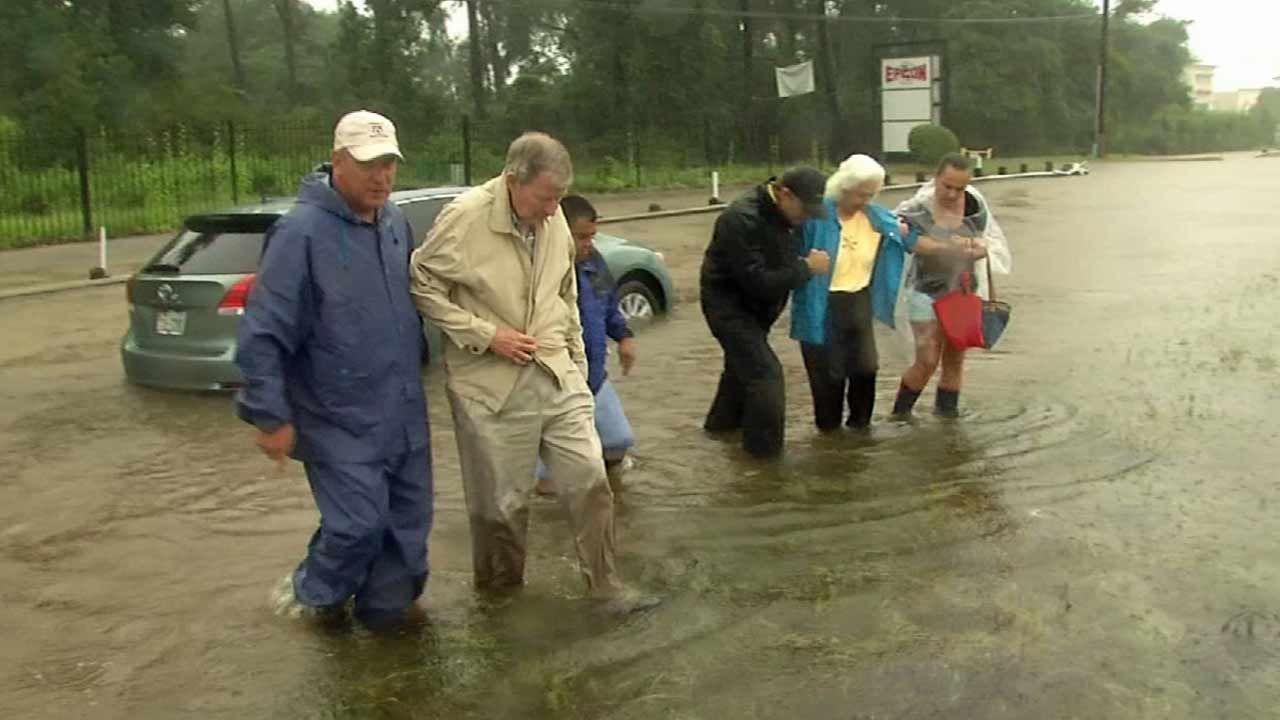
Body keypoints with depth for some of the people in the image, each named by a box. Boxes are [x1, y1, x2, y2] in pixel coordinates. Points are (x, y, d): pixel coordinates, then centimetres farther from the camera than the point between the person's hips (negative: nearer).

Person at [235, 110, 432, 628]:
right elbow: (262, 334, -17)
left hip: (404, 414, 7)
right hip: (340, 420, -7)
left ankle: (385, 606, 34)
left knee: (410, 517, 12)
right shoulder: (301, 232, -18)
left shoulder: (396, 223, 4)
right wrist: (271, 416, -16)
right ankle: (315, 595, 26)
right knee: (358, 524, -4)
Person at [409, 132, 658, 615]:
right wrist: (486, 334, -16)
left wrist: (577, 362, 15)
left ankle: (606, 585, 17)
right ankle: (500, 592, 31)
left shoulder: (554, 221, 3)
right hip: (493, 385, -5)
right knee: (501, 499, 9)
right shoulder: (464, 217, -15)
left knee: (588, 480, 3)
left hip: (557, 375, 5)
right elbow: (423, 288, -11)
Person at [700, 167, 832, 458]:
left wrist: (808, 264, -6)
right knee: (765, 372, -13)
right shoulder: (743, 219, -31)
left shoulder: (780, 212, -4)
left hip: (753, 304, 9)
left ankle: (723, 420, 46)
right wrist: (807, 268, -28)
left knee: (744, 362, 24)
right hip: (729, 304, -9)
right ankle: (764, 447, 0)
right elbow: (756, 281, -33)